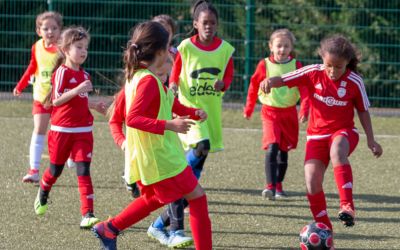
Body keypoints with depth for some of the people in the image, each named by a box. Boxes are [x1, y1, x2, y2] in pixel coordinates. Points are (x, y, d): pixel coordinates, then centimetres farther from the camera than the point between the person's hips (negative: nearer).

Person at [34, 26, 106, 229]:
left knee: (84, 170, -7)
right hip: (62, 129, -4)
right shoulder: (62, 72, -11)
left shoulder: (84, 75, 9)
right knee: (56, 168, 12)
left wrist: (95, 106, 5)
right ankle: (42, 195, 44)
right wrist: (77, 90, -27)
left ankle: (87, 214, -13)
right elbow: (56, 100, -18)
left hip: (83, 130, 4)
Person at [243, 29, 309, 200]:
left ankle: (278, 186, 25)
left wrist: (304, 109, -20)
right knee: (272, 147, -18)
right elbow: (254, 86, 9)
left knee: (284, 151, 11)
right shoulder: (264, 65, -2)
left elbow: (304, 89, -7)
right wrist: (248, 109, 14)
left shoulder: (296, 66, -1)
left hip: (289, 113, 2)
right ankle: (270, 186, -24)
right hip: (270, 111, -2)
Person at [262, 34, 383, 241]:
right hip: (317, 134, 2)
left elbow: (363, 111, 5)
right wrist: (270, 81, -33)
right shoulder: (313, 73, -6)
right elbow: (284, 80, -10)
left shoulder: (354, 82, -7)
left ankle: (347, 206, -44)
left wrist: (370, 140, 6)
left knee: (337, 151, -39)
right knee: (312, 182, -11)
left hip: (343, 131, -2)